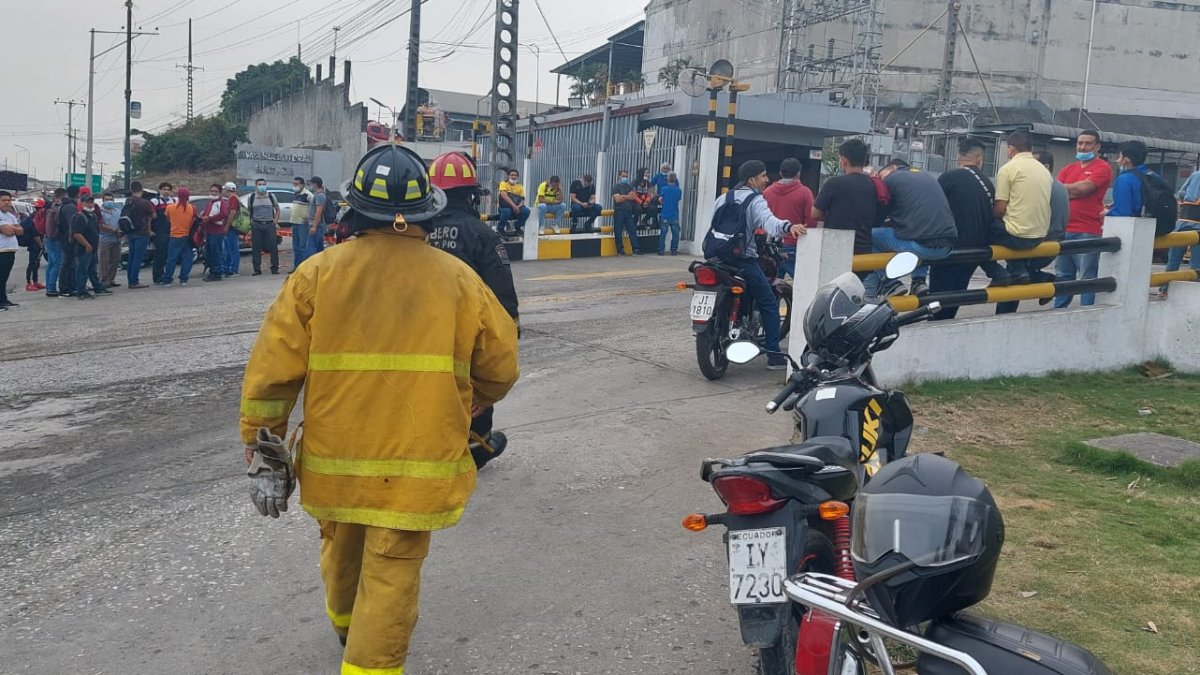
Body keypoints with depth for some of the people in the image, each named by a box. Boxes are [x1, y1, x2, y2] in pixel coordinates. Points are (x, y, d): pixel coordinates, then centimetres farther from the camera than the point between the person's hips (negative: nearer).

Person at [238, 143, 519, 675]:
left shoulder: (317, 273, -6)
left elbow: (271, 372, -7)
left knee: (342, 546, 27)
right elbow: (499, 368, 4)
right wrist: (464, 409, 24)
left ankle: (346, 623, 54)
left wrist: (264, 456, 3)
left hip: (334, 459, 3)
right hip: (415, 466, -3)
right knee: (391, 574, 7)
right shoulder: (458, 280, -5)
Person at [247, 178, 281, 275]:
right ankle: (257, 270, 6)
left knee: (273, 247, -4)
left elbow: (277, 209, 14)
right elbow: (248, 211, 13)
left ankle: (274, 268, 5)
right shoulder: (252, 197, 7)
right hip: (256, 225, 0)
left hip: (269, 224, 0)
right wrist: (250, 221, 1)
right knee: (256, 248, 0)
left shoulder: (271, 196, 7)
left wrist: (275, 221, 2)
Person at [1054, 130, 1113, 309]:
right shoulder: (1068, 168, 17)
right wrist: (1074, 192, -9)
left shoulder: (1102, 167, -2)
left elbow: (1083, 188, -13)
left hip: (1088, 232, -6)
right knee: (1062, 276, 12)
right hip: (1064, 230, 6)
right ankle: (1058, 312, 19)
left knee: (1086, 279, -4)